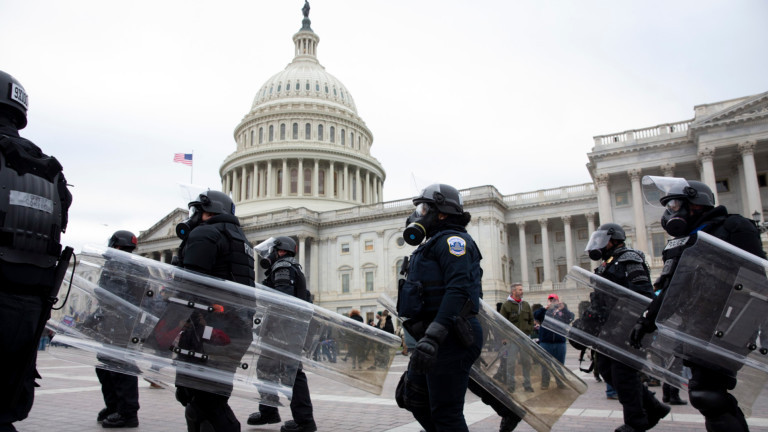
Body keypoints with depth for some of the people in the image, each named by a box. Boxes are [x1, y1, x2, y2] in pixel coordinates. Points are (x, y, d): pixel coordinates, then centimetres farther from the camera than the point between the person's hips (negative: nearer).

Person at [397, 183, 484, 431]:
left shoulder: (452, 239, -10)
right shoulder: (433, 245, 22)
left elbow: (458, 290, -25)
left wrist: (433, 337, -33)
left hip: (450, 341, -11)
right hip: (435, 340, 11)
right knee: (418, 403, 18)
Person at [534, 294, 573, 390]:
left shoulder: (562, 312, 8)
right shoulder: (544, 312, 6)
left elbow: (571, 317, -10)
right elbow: (535, 316, -12)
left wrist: (564, 308, -27)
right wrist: (546, 308, -24)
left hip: (560, 343, 1)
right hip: (545, 342, -1)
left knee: (560, 364, 10)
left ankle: (560, 383, 21)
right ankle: (545, 384, 12)